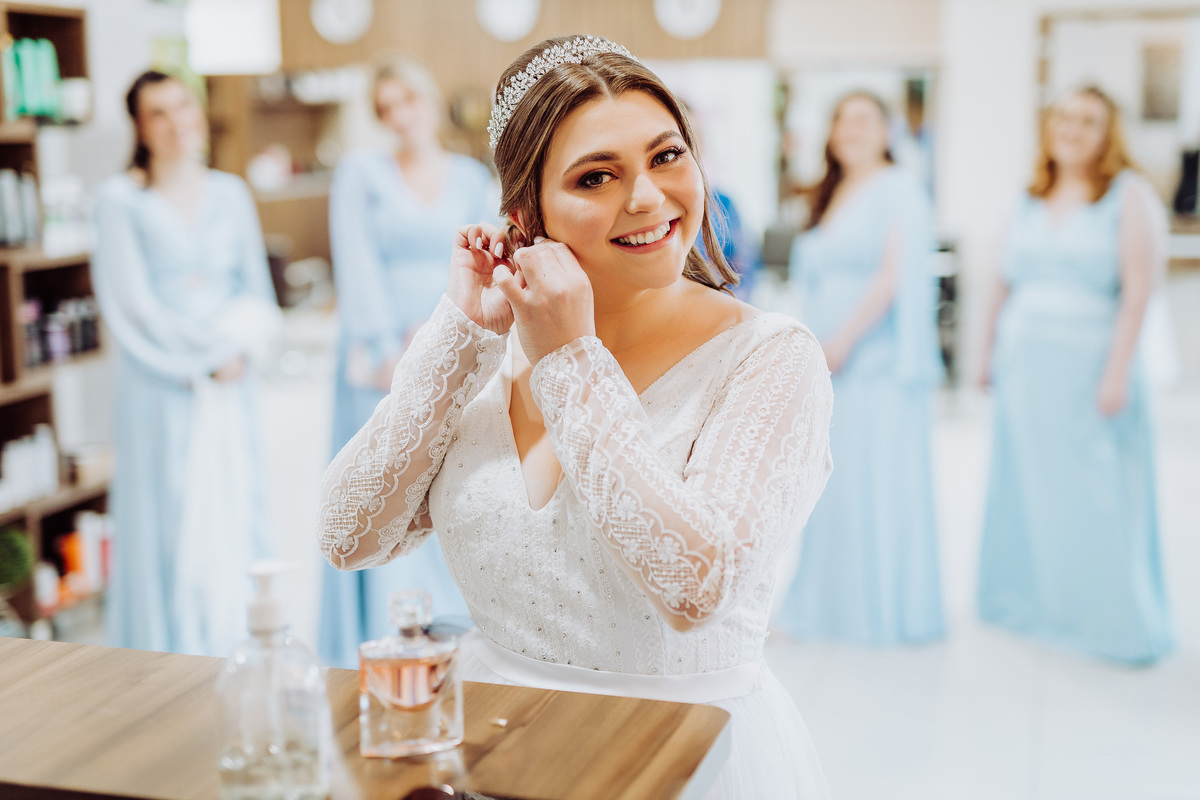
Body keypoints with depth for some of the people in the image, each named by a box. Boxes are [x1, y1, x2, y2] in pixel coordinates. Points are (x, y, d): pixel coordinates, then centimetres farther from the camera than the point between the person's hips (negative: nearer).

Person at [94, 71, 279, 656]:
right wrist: (207, 353, -8)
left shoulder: (230, 193, 12)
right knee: (169, 531, -2)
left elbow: (258, 293, 12)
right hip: (162, 389, -4)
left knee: (236, 525, 6)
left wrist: (239, 342, -7)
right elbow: (130, 306, -7)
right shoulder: (120, 199, -2)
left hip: (230, 390, 4)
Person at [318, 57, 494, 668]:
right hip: (381, 359, -2)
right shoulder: (361, 172, 3)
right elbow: (357, 265, -5)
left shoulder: (473, 179, 11)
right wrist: (391, 351, -13)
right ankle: (378, 642, 1)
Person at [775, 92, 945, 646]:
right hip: (830, 357, 7)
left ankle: (888, 608, 6)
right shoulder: (831, 196, 18)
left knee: (878, 477, -4)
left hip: (878, 358, -7)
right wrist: (815, 344, 6)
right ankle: (834, 602, 19)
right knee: (833, 480, 9)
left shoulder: (898, 191, -4)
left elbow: (894, 274, -14)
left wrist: (845, 339, -17)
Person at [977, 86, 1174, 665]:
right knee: (1025, 488, 10)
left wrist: (1117, 368, -17)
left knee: (1095, 498, -4)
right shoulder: (1032, 201, 13)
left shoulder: (1128, 193, -2)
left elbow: (1138, 286, -10)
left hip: (1087, 364, -5)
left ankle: (1120, 623, 7)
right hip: (1024, 367, 5)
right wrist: (990, 351, 13)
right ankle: (1025, 603, 24)